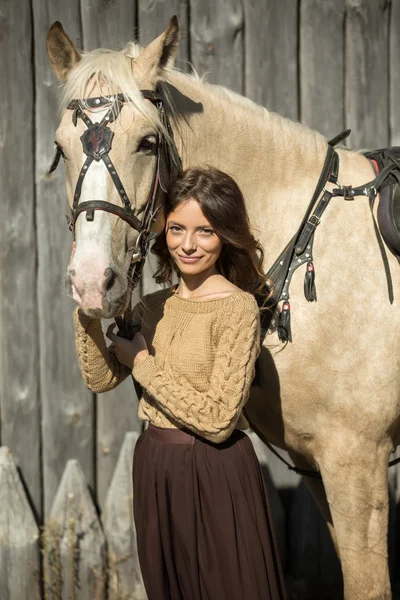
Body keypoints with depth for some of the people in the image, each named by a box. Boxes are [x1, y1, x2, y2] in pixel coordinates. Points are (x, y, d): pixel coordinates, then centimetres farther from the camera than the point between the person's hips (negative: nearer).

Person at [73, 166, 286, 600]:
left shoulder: (238, 308, -15)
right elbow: (101, 379, 2)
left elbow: (218, 421, -20)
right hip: (153, 469, 7)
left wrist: (143, 364, -15)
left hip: (215, 476, -7)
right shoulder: (154, 307, 6)